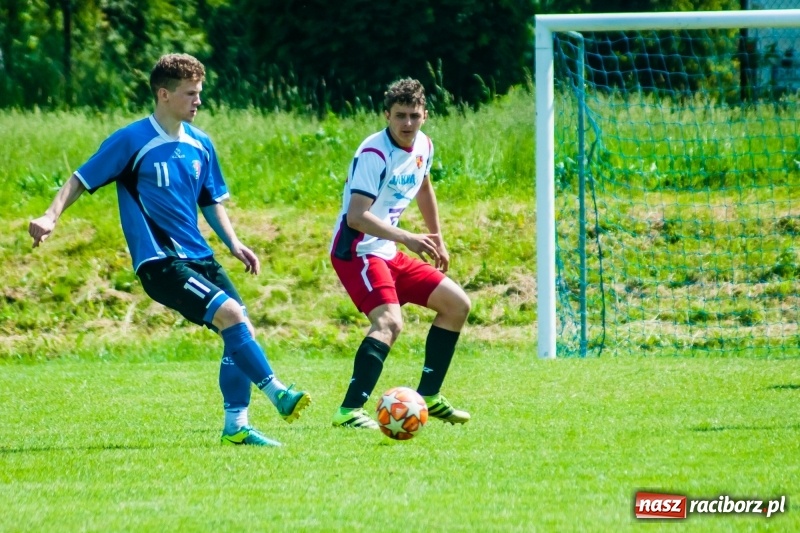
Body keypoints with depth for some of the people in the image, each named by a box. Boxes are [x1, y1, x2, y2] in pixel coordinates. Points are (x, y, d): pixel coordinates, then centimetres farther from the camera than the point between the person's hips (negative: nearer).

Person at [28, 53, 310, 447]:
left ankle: (236, 425, 7)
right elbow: (81, 180, -5)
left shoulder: (199, 145, 10)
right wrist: (51, 217, -21)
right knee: (230, 314, -23)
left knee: (241, 330, -2)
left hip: (199, 257, 7)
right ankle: (277, 394, -18)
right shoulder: (131, 141, -8)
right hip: (159, 262, -7)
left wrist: (233, 243, 9)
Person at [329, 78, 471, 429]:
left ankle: (427, 397, 17)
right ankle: (349, 411, -36)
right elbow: (356, 216, -29)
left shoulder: (423, 147, 6)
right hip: (356, 251, -9)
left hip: (387, 253, 9)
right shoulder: (374, 154, -21)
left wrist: (438, 242, 31)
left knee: (457, 304, 10)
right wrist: (407, 239, -37)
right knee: (389, 321, -30)